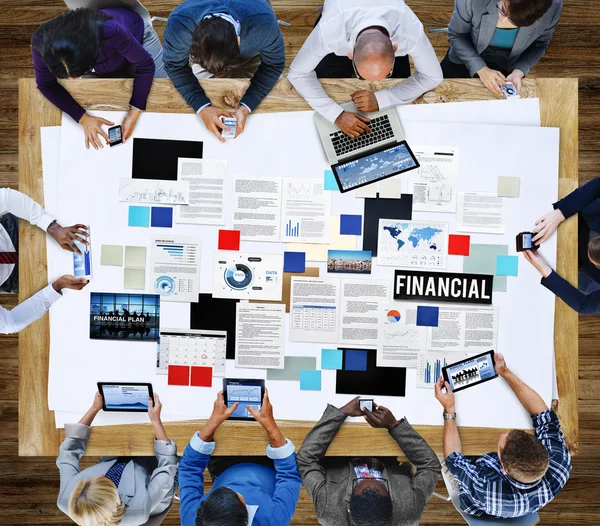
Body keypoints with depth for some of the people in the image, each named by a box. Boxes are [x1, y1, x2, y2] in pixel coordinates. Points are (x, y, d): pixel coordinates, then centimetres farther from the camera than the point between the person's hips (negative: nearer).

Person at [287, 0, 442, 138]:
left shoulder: (411, 32, -44)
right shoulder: (329, 32, -47)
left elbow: (433, 77, -29)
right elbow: (297, 73, -34)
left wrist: (381, 99, -41)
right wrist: (337, 115, -45)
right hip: (339, 25, 0)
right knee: (327, 89, -8)